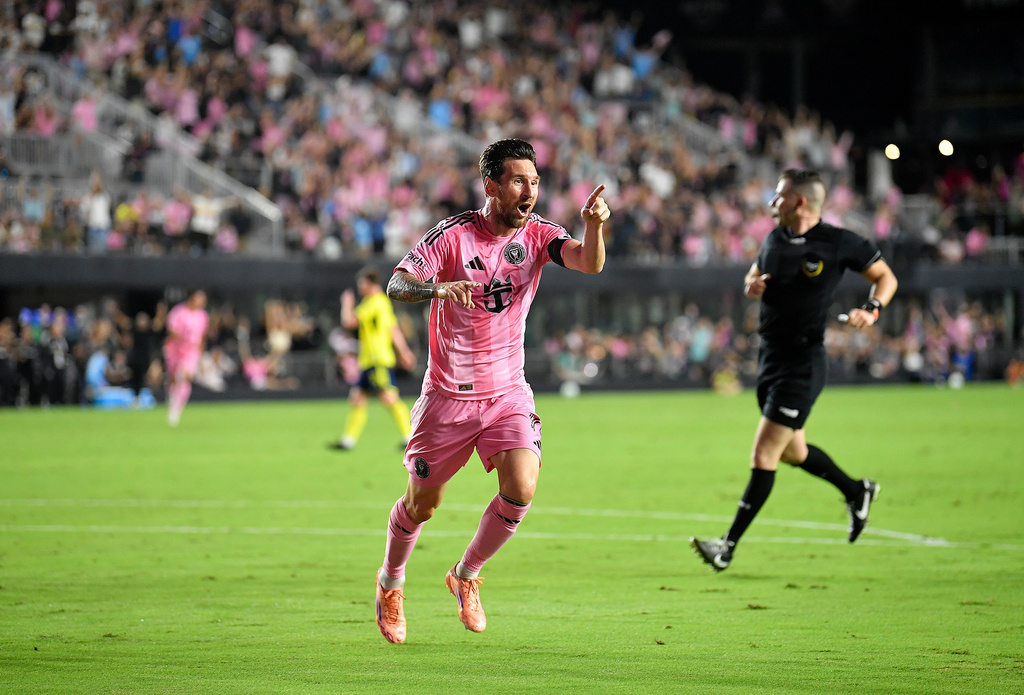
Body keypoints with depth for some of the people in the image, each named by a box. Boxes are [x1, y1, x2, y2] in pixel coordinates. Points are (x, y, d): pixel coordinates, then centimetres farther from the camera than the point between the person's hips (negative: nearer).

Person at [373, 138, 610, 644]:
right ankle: (391, 582, 37)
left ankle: (466, 575, 10)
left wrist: (594, 226, -43)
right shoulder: (452, 235, -13)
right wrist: (438, 287, -43)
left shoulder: (537, 235, -5)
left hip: (508, 390, 2)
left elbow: (589, 264, -21)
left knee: (520, 490, -17)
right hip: (448, 394, -2)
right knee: (421, 503, 7)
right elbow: (397, 285, -22)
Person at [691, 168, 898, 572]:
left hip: (803, 363, -8)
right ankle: (857, 492, 43)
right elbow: (755, 274, 24)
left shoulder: (838, 243, -10)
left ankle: (729, 546, -9)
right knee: (793, 451, 20)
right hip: (770, 356, 8)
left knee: (763, 456, -10)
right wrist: (751, 286, 0)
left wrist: (872, 310, -17)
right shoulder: (775, 239, 7)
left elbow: (885, 276, 1)